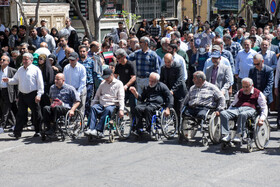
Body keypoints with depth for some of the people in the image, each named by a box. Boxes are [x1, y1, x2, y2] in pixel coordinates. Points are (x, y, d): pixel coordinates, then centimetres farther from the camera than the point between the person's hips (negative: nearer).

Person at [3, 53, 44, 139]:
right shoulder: (20, 70, 14)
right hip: (22, 95, 5)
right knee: (21, 114, 4)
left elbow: (40, 83, -7)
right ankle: (17, 133, 5)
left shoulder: (36, 69, -4)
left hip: (32, 95, -5)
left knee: (36, 114, 4)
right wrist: (9, 80, 0)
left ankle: (38, 131, 17)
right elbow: (15, 80, 21)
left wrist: (39, 94, -14)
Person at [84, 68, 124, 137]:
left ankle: (98, 130, -43)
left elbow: (121, 98, -1)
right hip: (101, 104, 4)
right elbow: (97, 95, 26)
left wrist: (121, 110, -13)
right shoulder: (103, 84, 22)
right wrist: (93, 104, 8)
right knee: (93, 108, -28)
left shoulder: (118, 83, 8)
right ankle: (91, 129, -41)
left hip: (112, 105, -4)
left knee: (107, 110, -37)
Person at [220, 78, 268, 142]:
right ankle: (226, 135, -33)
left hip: (249, 109, -4)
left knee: (242, 115, -43)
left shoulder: (258, 93, 15)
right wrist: (228, 111, 18)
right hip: (237, 108, 4)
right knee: (223, 113, -27)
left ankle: (238, 136, -40)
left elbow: (264, 108, 10)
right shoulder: (240, 92, 30)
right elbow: (233, 104, 37)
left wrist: (262, 118, -7)